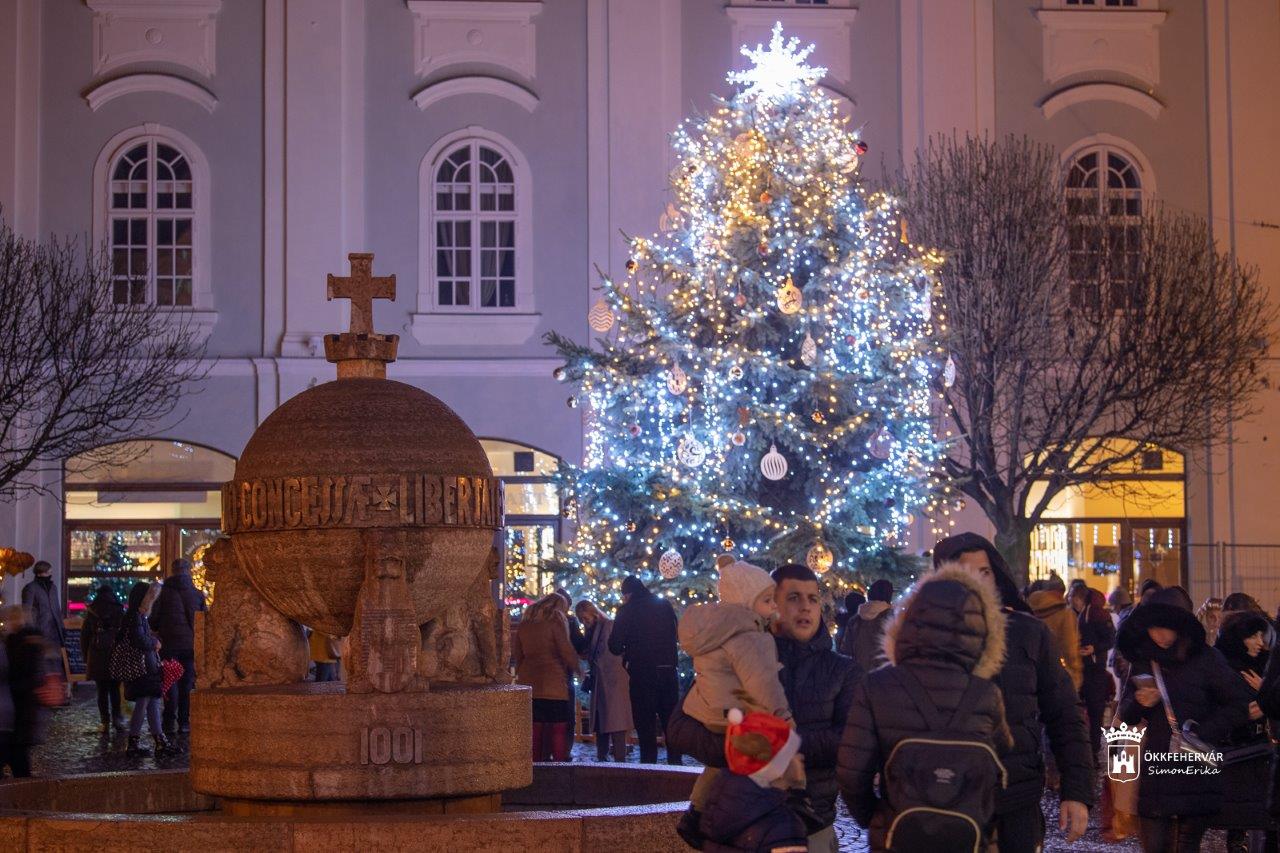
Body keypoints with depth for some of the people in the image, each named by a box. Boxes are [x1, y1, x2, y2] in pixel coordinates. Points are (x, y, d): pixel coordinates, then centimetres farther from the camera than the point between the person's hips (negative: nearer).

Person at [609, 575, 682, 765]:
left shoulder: (627, 610, -6)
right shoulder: (665, 606, 7)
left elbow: (615, 646, -6)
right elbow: (674, 636, 16)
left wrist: (626, 653, 14)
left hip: (641, 673, -4)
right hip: (668, 669, 4)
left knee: (645, 722, 3)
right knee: (670, 720, 12)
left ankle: (648, 761, 1)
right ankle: (675, 762, 12)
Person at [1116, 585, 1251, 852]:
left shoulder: (1205, 658, -3)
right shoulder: (1143, 661, 9)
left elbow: (1239, 705, -5)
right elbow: (1126, 716, 15)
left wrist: (1201, 734, -11)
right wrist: (1138, 703, -7)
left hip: (1197, 775, -3)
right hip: (1155, 770, 3)